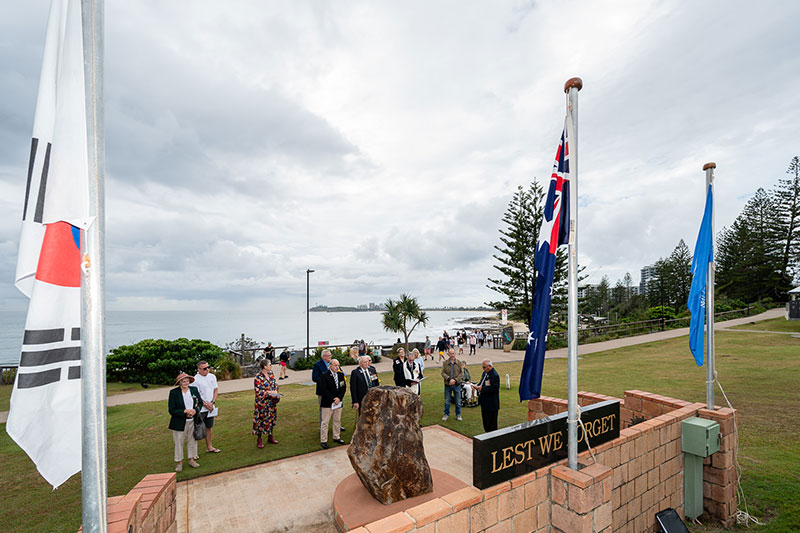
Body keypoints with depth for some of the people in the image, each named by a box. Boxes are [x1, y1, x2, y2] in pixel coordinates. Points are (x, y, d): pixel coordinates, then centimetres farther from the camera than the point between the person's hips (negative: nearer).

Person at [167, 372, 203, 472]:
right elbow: (171, 410, -11)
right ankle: (179, 462, 26)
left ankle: (191, 459, 28)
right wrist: (185, 411, -20)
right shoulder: (173, 392, -11)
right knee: (179, 442, 8)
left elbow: (200, 402, 9)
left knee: (192, 441, 13)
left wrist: (195, 410, -11)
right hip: (179, 422, -3)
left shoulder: (194, 390, 0)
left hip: (192, 421, 3)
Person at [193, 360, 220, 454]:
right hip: (200, 409, -6)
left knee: (209, 427, 15)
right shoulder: (195, 379, -14)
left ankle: (209, 447, 28)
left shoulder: (212, 377, 5)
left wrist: (212, 403, -3)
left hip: (210, 408, 6)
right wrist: (206, 405, -11)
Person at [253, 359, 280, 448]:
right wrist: (269, 392, -20)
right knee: (261, 419, 4)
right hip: (262, 402, -6)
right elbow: (258, 391, -18)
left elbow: (275, 384, 13)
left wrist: (275, 392, -4)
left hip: (272, 401, 6)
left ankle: (270, 437, 29)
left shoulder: (271, 374, 2)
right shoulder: (258, 377, -18)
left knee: (272, 418, 13)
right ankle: (259, 440, 20)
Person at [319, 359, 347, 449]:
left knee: (337, 421, 15)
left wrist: (339, 398, -9)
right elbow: (324, 390, -16)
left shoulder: (341, 375, 5)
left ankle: (336, 437, 29)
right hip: (327, 403, -5)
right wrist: (333, 400, -16)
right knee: (325, 422, 1)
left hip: (338, 402, 5)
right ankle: (323, 441, 11)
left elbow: (344, 387, 4)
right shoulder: (324, 376, -11)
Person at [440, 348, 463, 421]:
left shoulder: (459, 363, -3)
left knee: (458, 401, 10)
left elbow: (461, 372, -4)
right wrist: (449, 379, -19)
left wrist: (455, 380, -14)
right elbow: (443, 373, -6)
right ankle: (446, 414, 27)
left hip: (457, 385, 0)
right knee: (447, 401, 10)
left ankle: (458, 414, 27)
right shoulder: (445, 363, -3)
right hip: (447, 385, 0)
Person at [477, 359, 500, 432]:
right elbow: (481, 382, 20)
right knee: (485, 418, 19)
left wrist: (482, 388, -25)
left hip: (492, 403, -9)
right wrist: (478, 386, -2)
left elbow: (494, 388, -25)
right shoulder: (485, 373, 9)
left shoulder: (494, 375, -20)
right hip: (484, 401, 9)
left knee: (492, 421, 2)